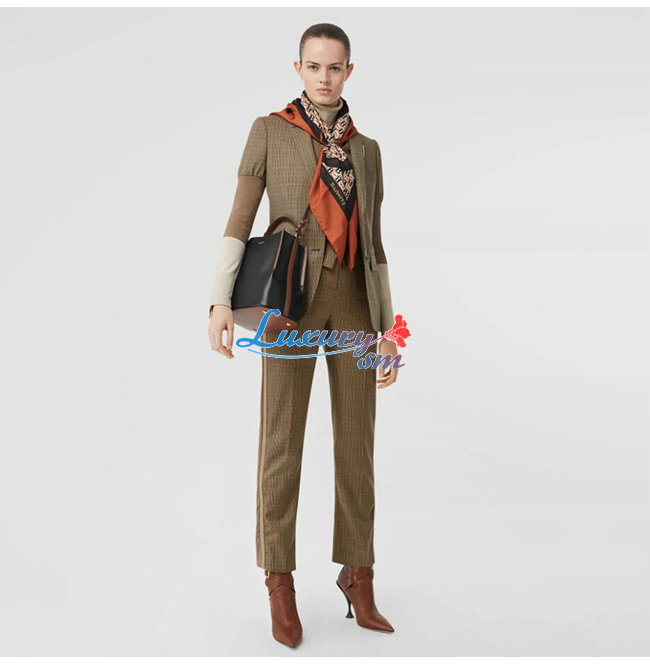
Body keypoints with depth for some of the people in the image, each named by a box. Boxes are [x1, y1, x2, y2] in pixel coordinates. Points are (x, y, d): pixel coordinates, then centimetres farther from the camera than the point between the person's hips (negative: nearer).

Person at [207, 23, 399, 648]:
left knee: (357, 442, 3)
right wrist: (220, 300, -16)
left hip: (354, 297, 3)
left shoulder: (366, 149, 17)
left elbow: (374, 245, 16)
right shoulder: (269, 131, 7)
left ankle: (357, 576, 16)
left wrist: (387, 328, 10)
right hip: (292, 293, -3)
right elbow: (239, 220, -2)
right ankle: (281, 584, 9)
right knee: (281, 442, -4)